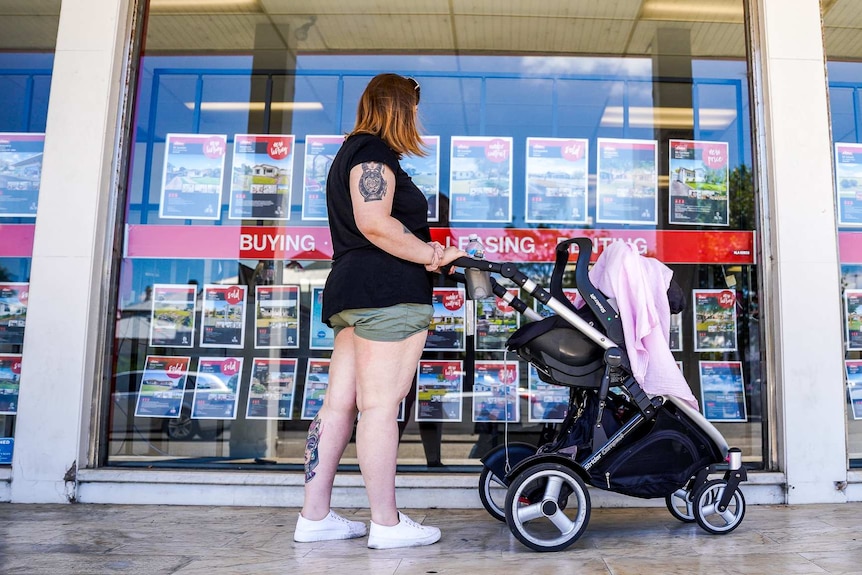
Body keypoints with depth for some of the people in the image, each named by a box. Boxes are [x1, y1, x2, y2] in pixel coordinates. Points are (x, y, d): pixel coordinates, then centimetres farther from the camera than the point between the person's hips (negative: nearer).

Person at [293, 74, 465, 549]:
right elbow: (374, 224, -17)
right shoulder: (374, 151, -4)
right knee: (380, 406, -8)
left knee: (339, 404, 7)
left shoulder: (350, 153, 28)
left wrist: (424, 251, 16)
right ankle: (386, 524, -1)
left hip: (350, 293, 10)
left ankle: (314, 517, 12)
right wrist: (431, 254, -10)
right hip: (389, 292, -10)